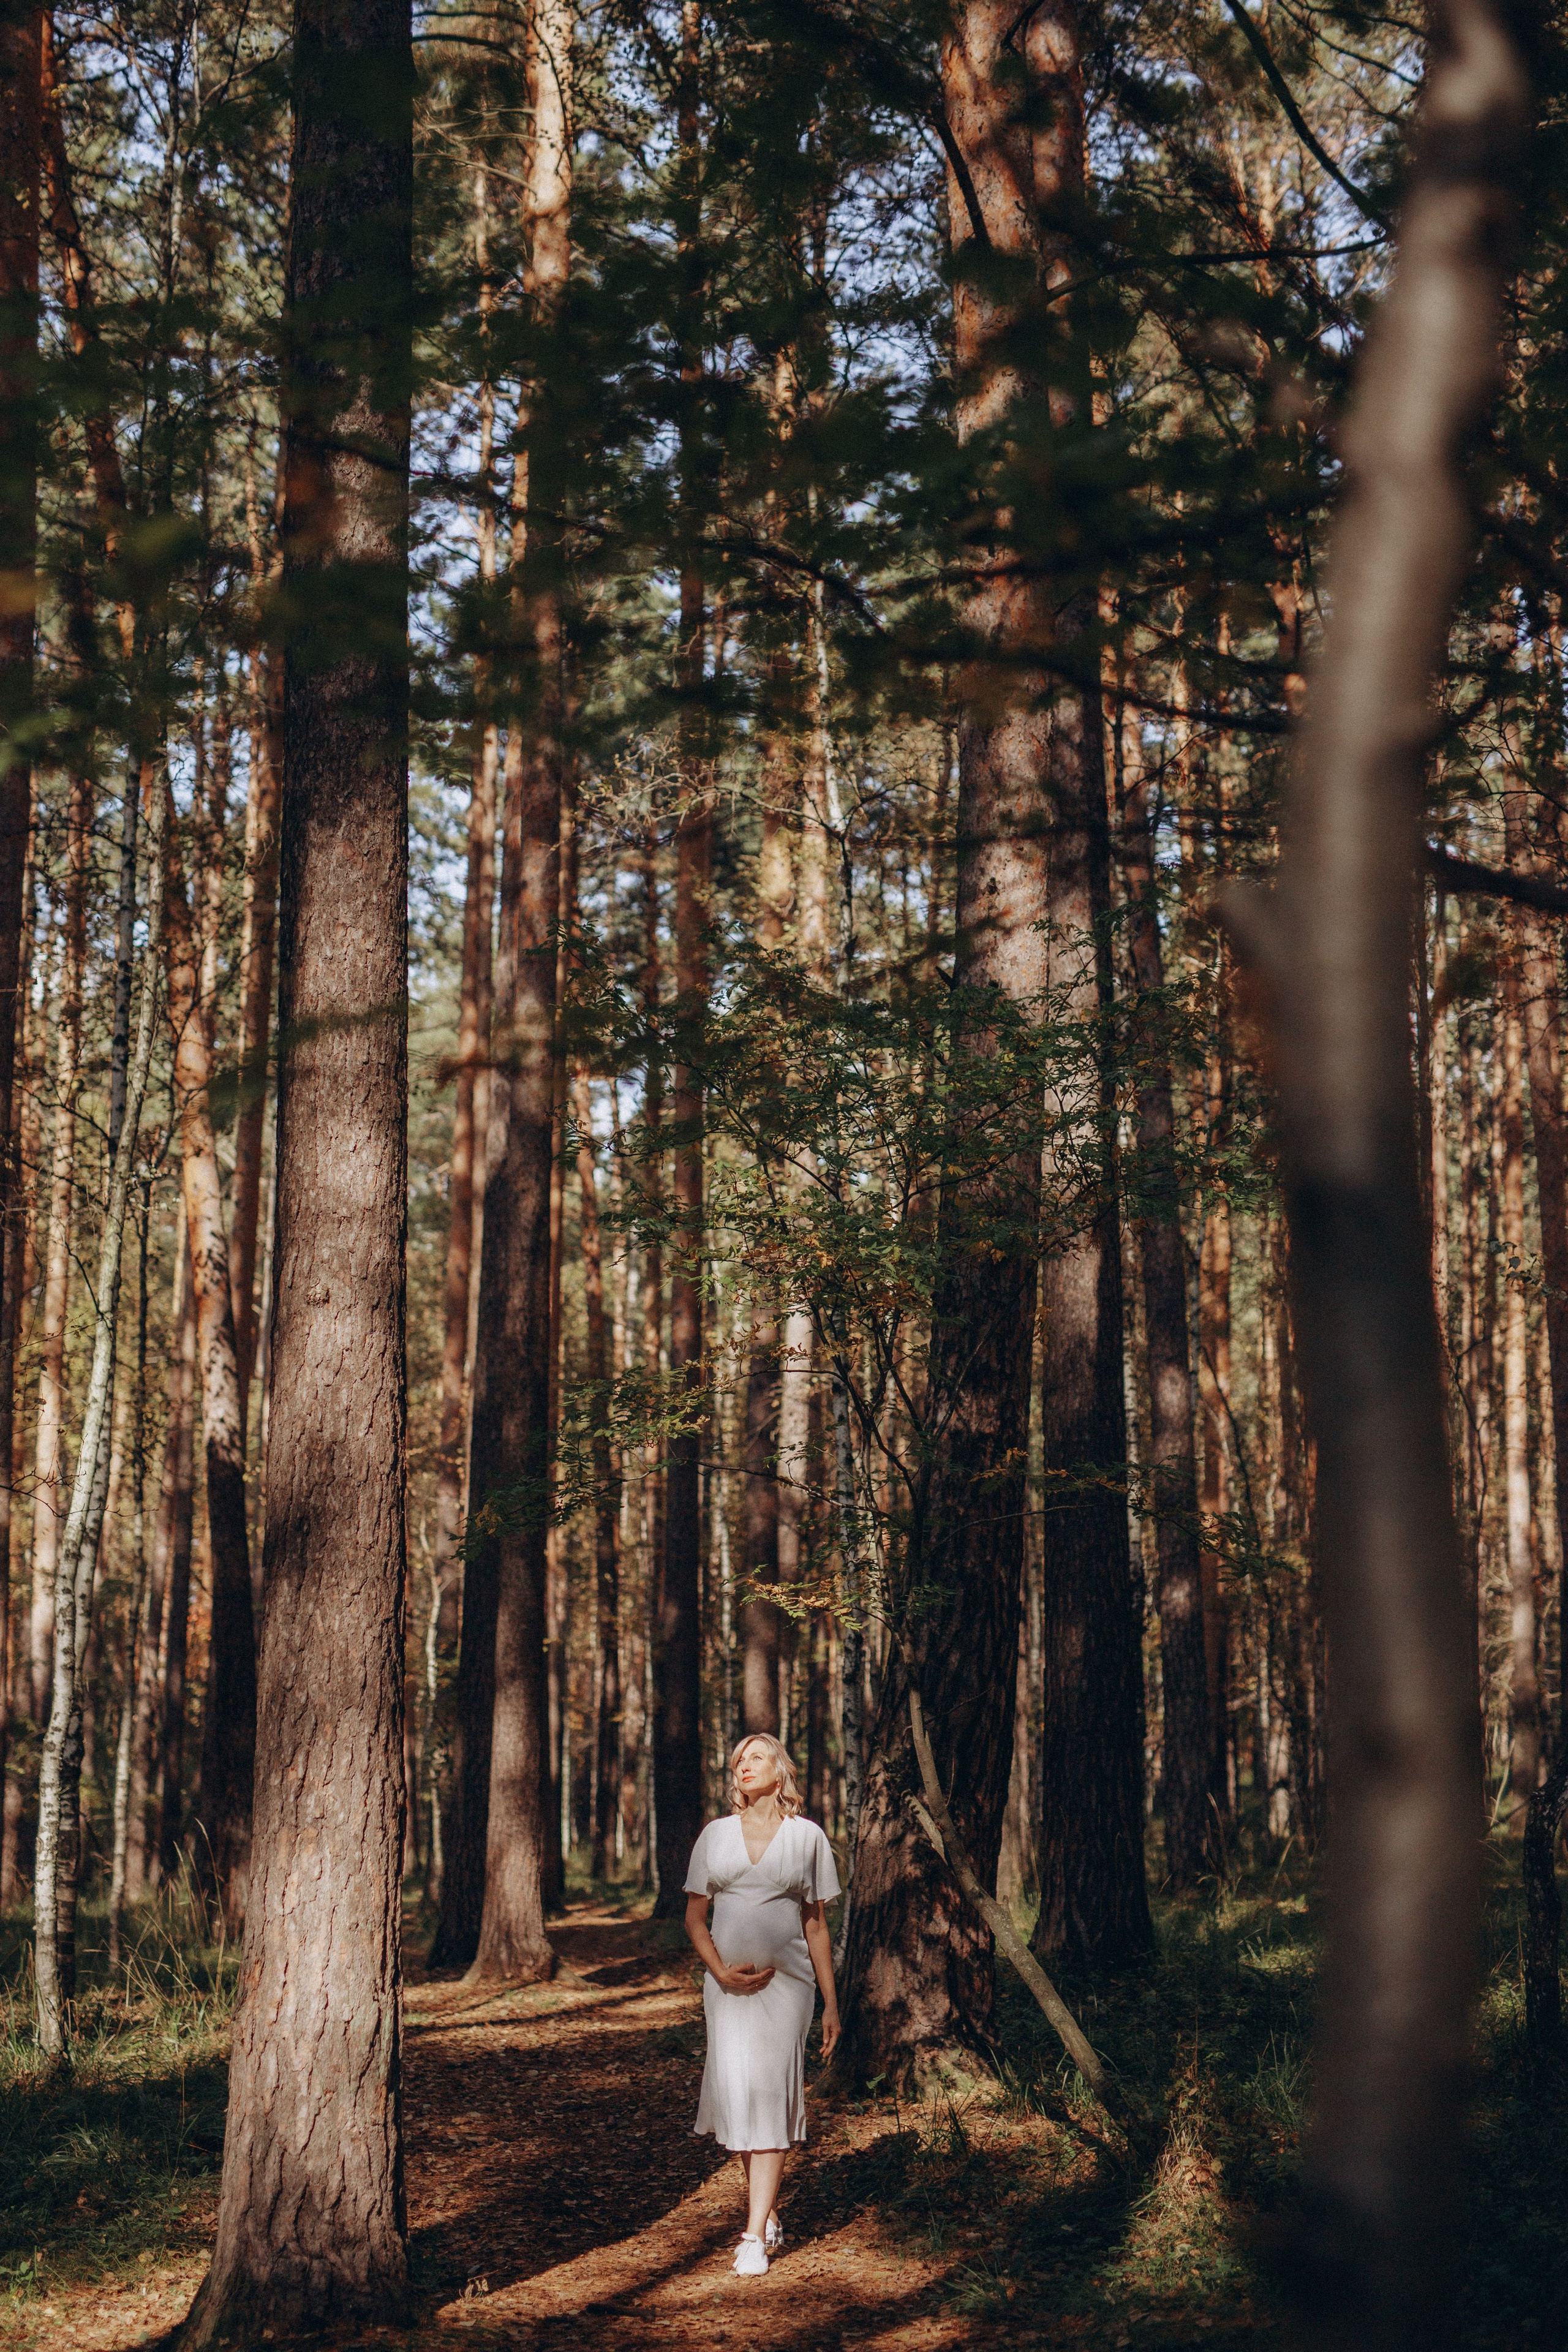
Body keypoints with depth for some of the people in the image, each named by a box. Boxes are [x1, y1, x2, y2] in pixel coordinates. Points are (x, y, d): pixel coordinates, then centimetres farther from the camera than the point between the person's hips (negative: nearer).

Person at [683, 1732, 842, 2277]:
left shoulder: (807, 1837, 4)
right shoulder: (716, 1835, 9)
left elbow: (817, 1926, 7)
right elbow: (694, 1915, 8)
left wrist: (831, 2003, 6)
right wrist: (721, 1971, -8)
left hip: (785, 1981, -2)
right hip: (727, 1982, 2)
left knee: (771, 2096, -9)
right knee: (737, 2093, 2)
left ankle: (756, 2237, -10)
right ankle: (769, 2216, 22)